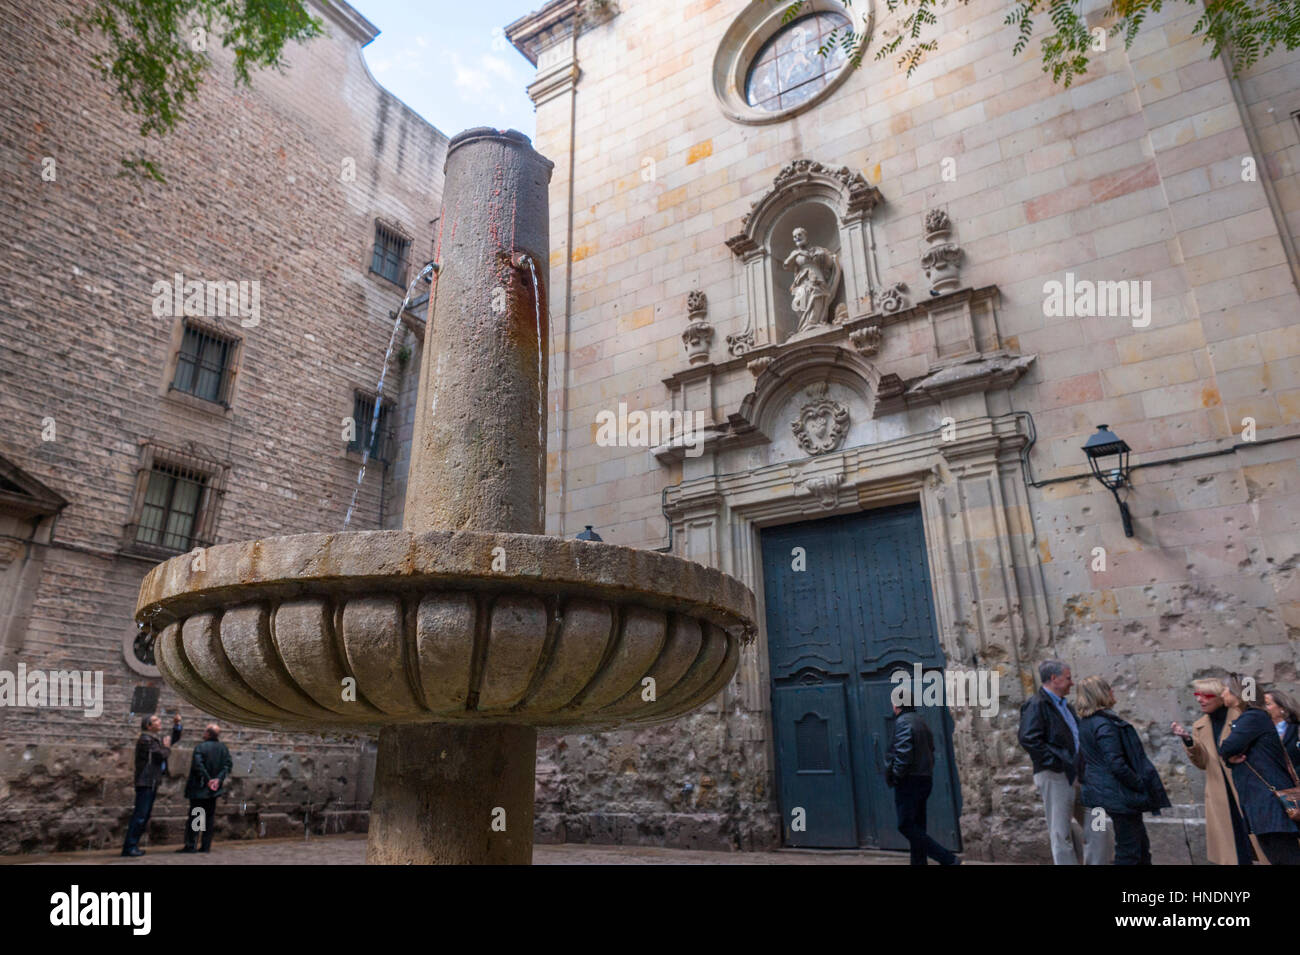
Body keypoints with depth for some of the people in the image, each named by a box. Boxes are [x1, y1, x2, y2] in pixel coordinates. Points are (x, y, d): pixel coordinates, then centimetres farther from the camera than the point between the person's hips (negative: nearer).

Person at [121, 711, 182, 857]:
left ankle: (132, 845, 17)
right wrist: (167, 748, 1)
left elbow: (174, 740, 25)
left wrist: (177, 725, 13)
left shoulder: (155, 739, 17)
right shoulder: (145, 739, -13)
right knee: (140, 815, -9)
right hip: (145, 782, -10)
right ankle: (129, 847, -5)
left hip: (152, 783, 10)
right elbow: (160, 755, -19)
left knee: (145, 816, 12)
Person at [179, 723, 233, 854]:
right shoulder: (223, 748, 3)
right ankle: (206, 845, 11)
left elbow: (198, 765, -22)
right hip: (214, 789, 5)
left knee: (194, 816, 3)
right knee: (209, 817, 11)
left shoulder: (200, 747, -11)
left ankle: (190, 845, 1)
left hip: (199, 788, -4)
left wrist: (207, 780, -16)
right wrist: (219, 779, -9)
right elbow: (228, 764, -5)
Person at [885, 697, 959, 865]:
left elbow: (903, 754, -23)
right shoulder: (921, 722, 14)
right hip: (925, 780, 10)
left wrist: (895, 776, -13)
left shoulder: (903, 722, -15)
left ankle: (948, 859, -12)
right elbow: (930, 751, 17)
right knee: (917, 827, 15)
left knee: (906, 826, -7)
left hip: (909, 782, -10)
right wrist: (926, 772, 18)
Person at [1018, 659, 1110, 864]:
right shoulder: (1036, 705, -11)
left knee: (1097, 829, 11)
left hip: (1076, 776, 9)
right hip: (1055, 778, -9)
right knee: (1062, 834, 0)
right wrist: (1057, 764, -21)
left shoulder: (1065, 706, 18)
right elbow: (1028, 739, -23)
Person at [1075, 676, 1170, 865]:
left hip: (1102, 790, 9)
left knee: (1141, 844, 20)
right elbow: (1116, 765, -25)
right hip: (1120, 794, -9)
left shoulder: (1085, 722, 8)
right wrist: (1141, 785, -13)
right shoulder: (1105, 725, -22)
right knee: (1129, 849, 1)